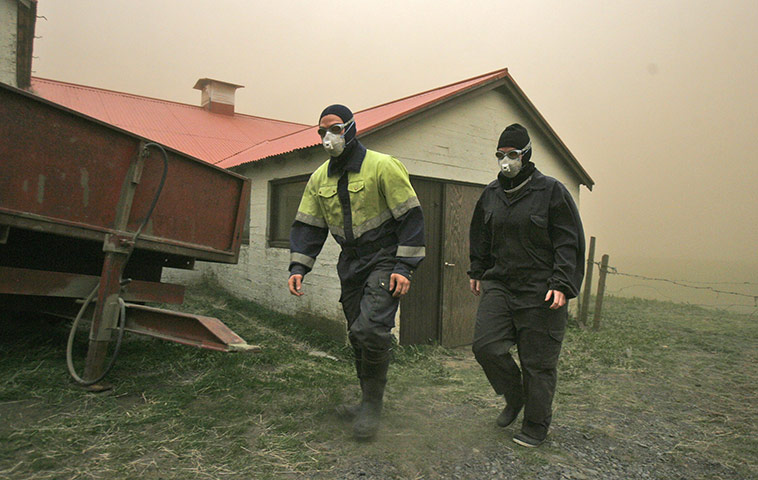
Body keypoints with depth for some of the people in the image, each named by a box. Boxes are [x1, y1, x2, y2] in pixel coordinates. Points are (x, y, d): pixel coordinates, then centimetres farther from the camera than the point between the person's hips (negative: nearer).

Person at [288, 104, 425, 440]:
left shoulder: (382, 166, -10)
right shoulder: (319, 179, 8)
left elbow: (411, 217, -11)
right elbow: (307, 226, 11)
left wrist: (404, 267, -16)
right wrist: (298, 267, -2)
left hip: (385, 260, -6)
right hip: (351, 265, 6)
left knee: (371, 330, -20)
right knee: (359, 337, 12)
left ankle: (372, 404, 0)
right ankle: (369, 403, 29)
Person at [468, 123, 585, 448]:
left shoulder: (551, 191, -5)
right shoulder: (491, 193, 11)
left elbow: (569, 243, -7)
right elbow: (481, 237, 23)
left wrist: (561, 285, -15)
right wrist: (477, 272, 21)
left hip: (540, 293, -5)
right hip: (499, 285, 5)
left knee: (537, 362, 3)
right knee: (485, 345, -6)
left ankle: (536, 426, 23)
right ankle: (514, 397, 23)